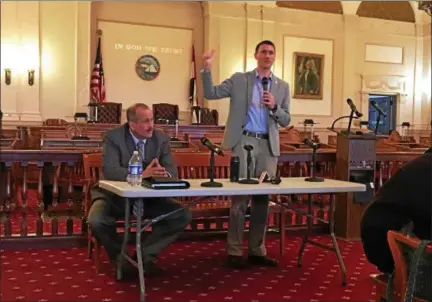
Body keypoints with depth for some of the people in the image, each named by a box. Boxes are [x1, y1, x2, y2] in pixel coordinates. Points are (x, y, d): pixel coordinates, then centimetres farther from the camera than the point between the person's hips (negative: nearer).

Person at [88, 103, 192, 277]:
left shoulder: (161, 138, -2)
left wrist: (165, 174, -34)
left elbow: (172, 170, -7)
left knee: (184, 216, -15)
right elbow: (109, 170, -26)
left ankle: (146, 255, -1)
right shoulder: (113, 137, -13)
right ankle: (120, 257, -2)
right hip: (116, 195, -3)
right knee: (96, 221, -32)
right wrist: (141, 174, -41)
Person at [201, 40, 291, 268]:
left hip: (268, 145, 3)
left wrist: (274, 107, -9)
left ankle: (257, 250, 16)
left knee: (263, 198, 7)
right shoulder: (239, 79, 6)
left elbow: (286, 121, 10)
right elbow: (210, 94, 0)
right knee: (240, 196, -4)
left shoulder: (282, 86, 12)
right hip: (244, 141, -3)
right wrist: (207, 69, -13)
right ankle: (234, 251, 3)